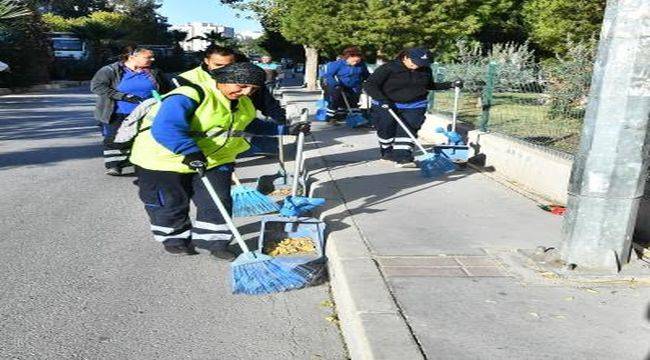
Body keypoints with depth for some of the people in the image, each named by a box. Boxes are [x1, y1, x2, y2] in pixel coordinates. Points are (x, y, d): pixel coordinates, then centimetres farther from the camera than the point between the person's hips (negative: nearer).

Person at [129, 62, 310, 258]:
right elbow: (166, 128, -41)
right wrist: (190, 151, -53)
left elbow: (252, 124, 19)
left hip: (213, 160, 6)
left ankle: (212, 240, 19)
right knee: (171, 204, 9)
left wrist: (285, 130, 11)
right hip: (165, 159, -6)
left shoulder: (244, 103, 0)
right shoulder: (188, 96, -29)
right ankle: (175, 238, 34)